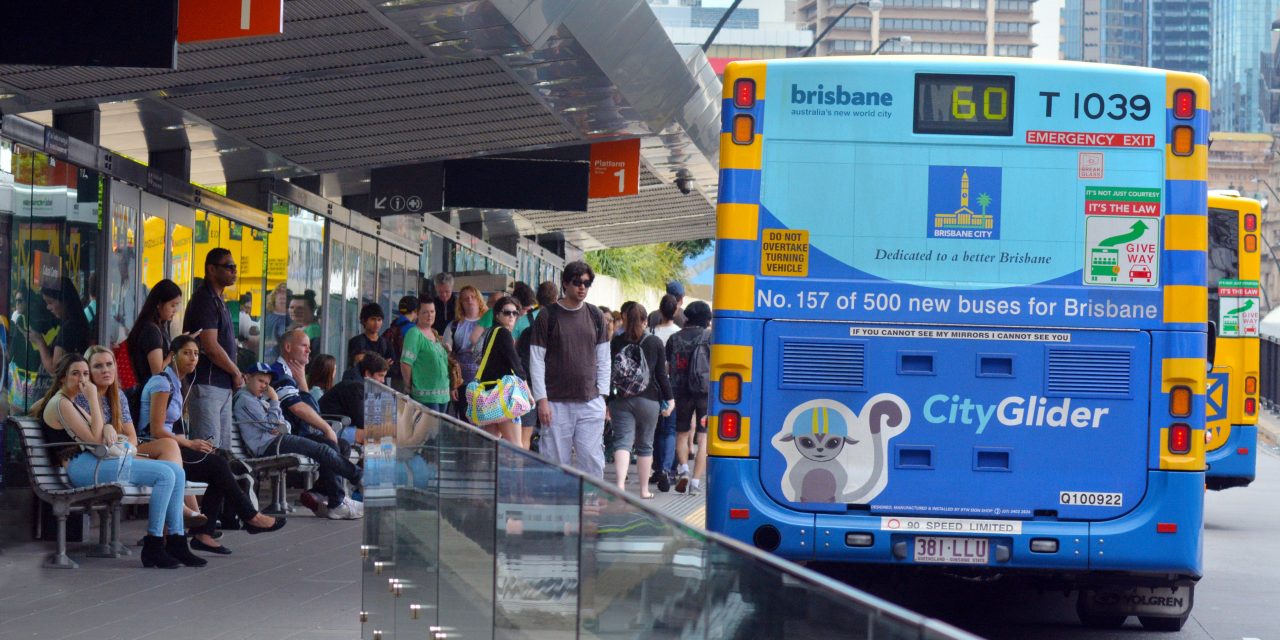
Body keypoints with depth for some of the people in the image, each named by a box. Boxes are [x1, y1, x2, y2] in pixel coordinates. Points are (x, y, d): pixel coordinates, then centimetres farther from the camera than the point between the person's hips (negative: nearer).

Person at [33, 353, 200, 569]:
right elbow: (95, 438, -13)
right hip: (83, 467, -10)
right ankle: (153, 547, -22)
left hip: (96, 461, 10)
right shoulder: (60, 404, -8)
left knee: (177, 472, 0)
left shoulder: (71, 403, 25)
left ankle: (176, 541, -3)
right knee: (164, 474, -23)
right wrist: (93, 399, -11)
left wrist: (108, 428, -2)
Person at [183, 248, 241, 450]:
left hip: (222, 386, 10)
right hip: (207, 386, -10)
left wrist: (234, 374, 8)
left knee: (223, 449, 10)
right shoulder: (205, 300, -13)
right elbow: (211, 348, -19)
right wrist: (236, 373, -7)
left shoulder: (217, 300, 19)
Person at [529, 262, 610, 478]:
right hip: (557, 403, -3)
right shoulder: (548, 316, -1)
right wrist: (542, 400, -7)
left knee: (592, 460, -3)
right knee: (557, 462, -2)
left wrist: (602, 395, 5)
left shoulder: (595, 316, 10)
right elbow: (536, 361, -1)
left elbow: (603, 360, 14)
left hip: (590, 403, 3)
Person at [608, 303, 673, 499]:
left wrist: (608, 401, 6)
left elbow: (610, 372, 1)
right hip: (648, 400, 0)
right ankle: (644, 490, 18)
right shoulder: (655, 343, -2)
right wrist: (669, 398, 8)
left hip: (620, 400, 0)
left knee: (622, 441, -4)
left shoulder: (616, 342, 1)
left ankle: (620, 484, -26)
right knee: (645, 444, 11)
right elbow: (661, 374, -1)